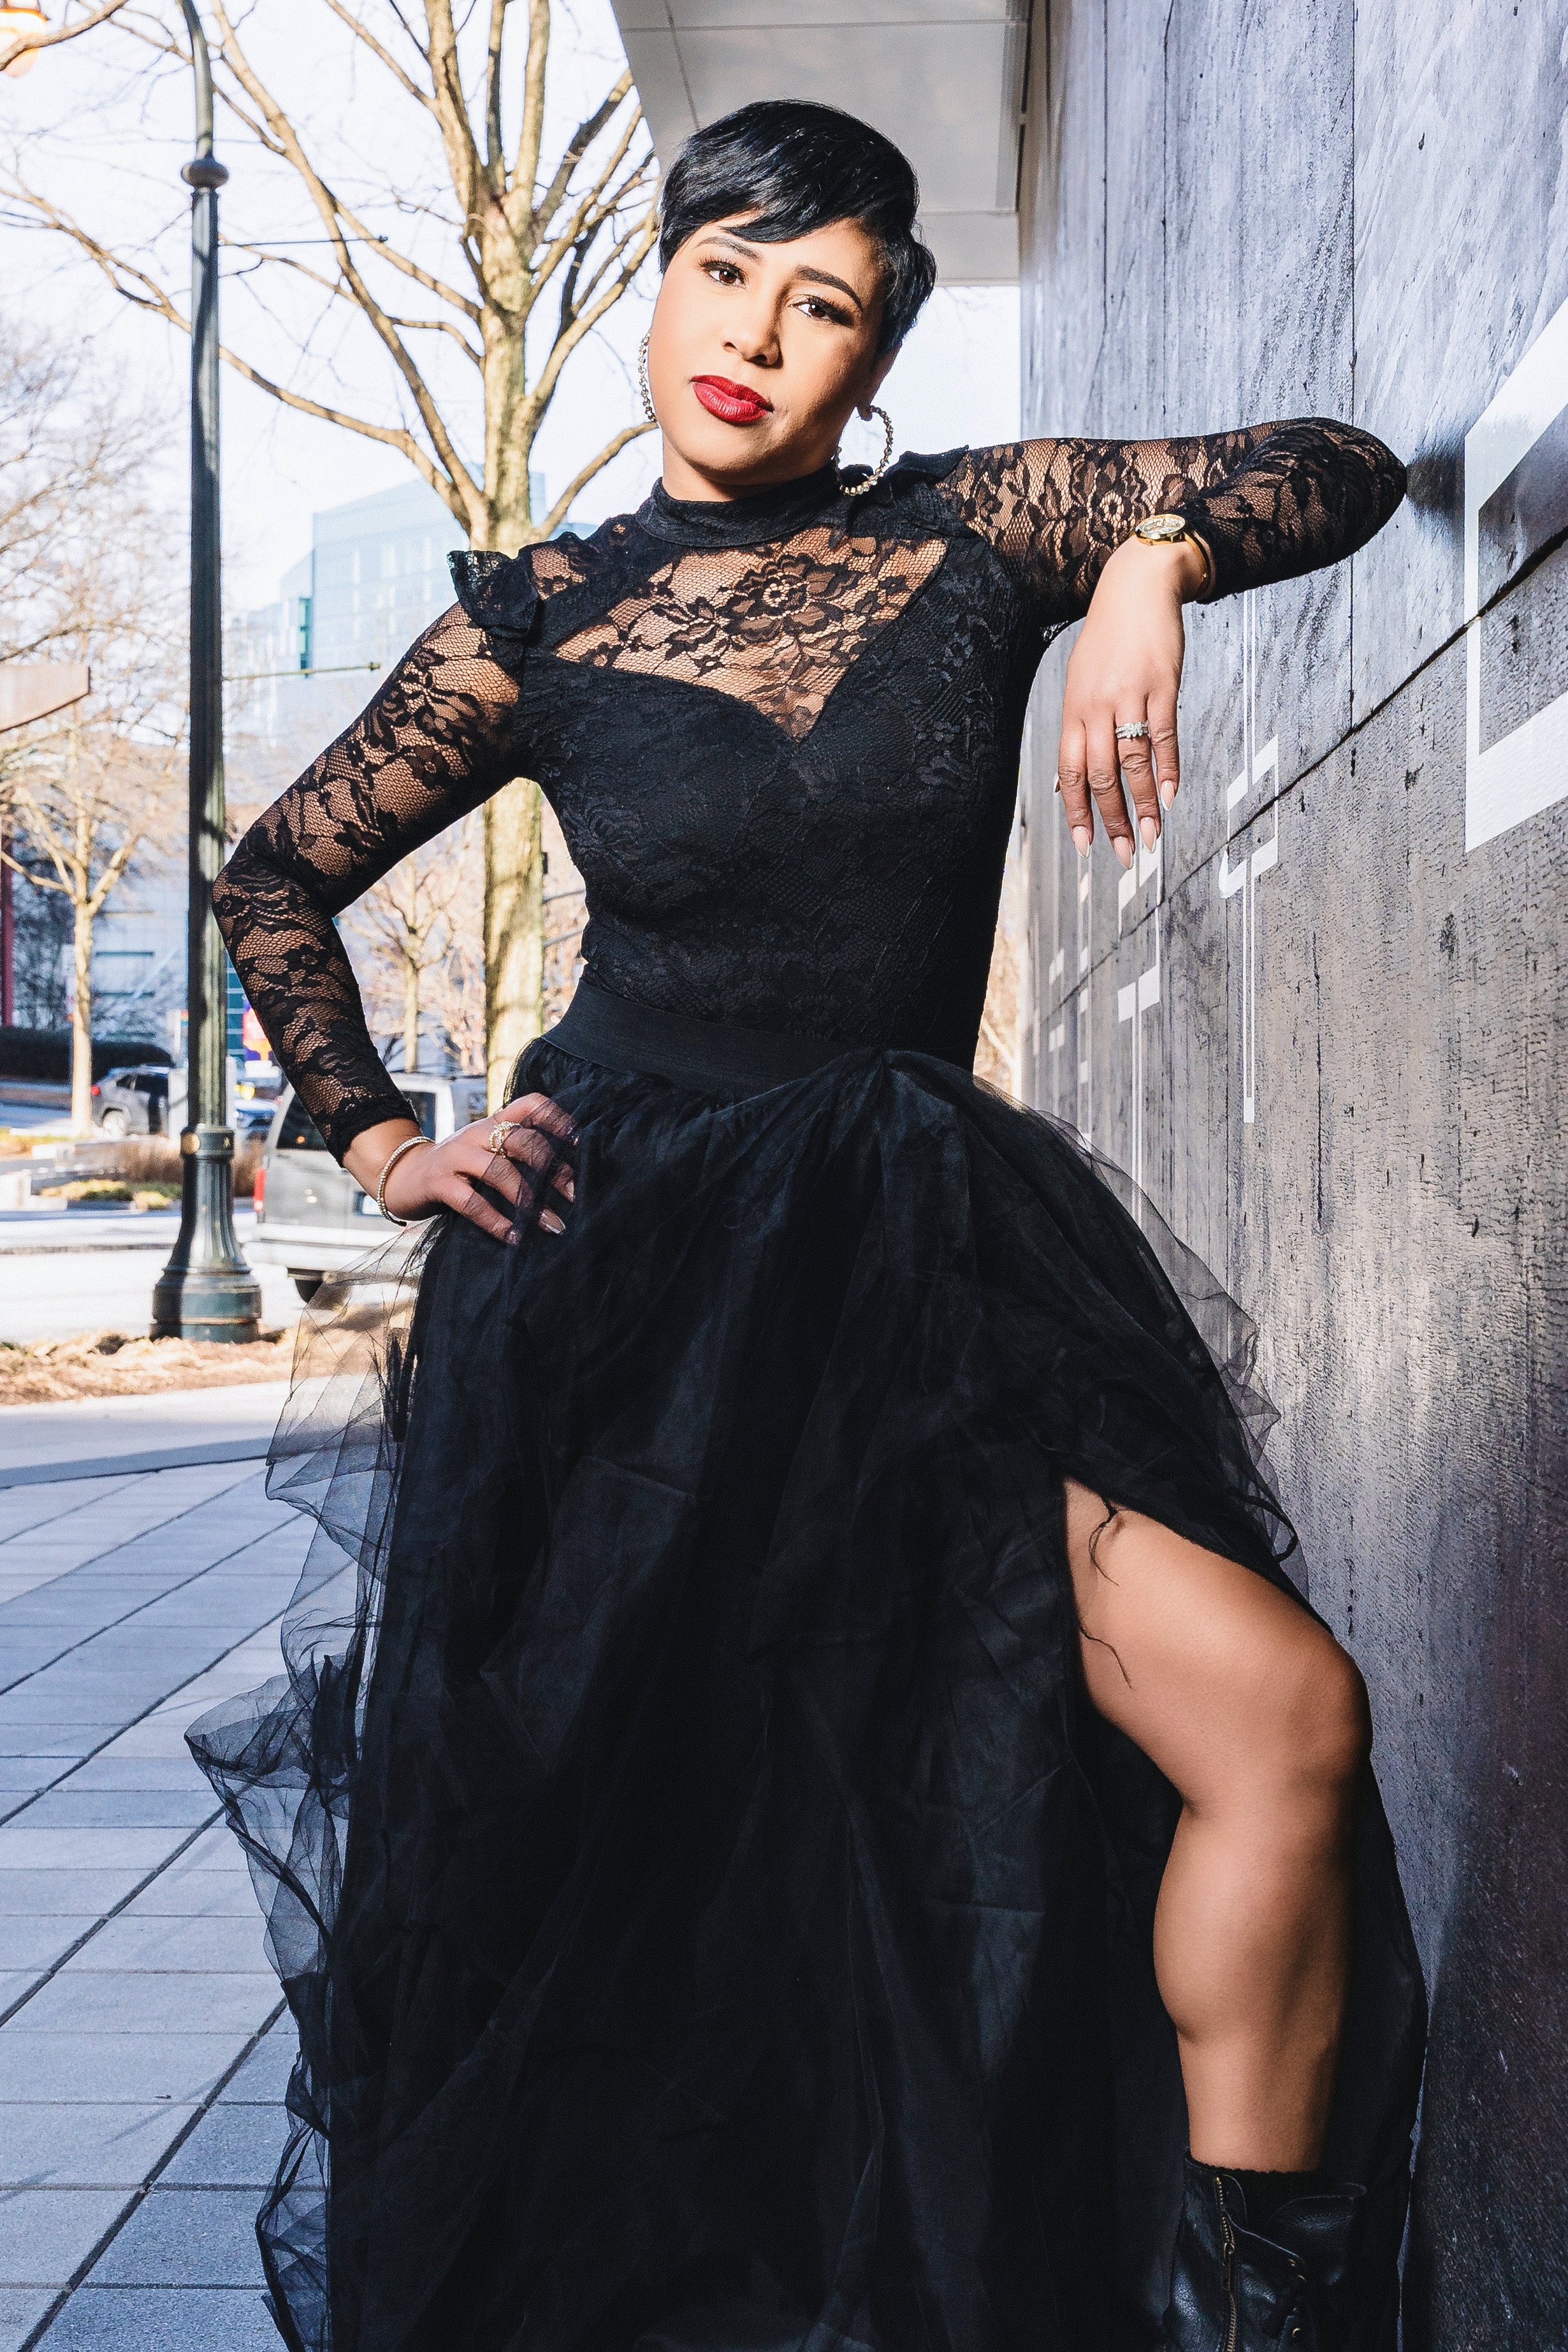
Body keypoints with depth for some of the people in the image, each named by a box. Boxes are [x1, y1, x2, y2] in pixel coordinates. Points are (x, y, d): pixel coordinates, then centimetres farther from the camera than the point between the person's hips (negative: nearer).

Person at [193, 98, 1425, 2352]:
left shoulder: (980, 529, 6)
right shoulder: (544, 623, 5)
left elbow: (1344, 470, 5)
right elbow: (277, 875, 15)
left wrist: (1146, 558, -14)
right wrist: (377, 1142, 5)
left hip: (933, 1241, 1)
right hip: (616, 1261, 0)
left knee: (1286, 1714, -17)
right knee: (579, 1869, 4)